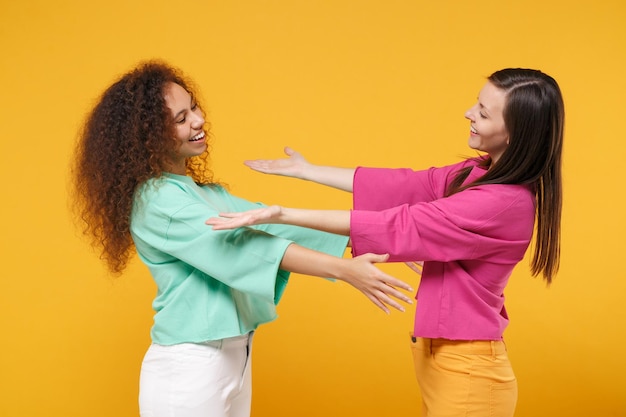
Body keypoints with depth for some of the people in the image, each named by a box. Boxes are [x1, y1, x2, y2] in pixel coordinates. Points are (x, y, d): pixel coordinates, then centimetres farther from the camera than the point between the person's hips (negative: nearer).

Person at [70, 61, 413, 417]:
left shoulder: (207, 193, 12)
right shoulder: (154, 199, -16)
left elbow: (270, 224, 5)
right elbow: (241, 244, -25)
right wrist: (344, 270, -31)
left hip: (235, 357, 8)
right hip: (189, 365, -8)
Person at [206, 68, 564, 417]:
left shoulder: (505, 203, -26)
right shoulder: (484, 173, 2)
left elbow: (397, 226, -26)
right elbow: (406, 185, 6)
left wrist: (282, 214, -23)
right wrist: (306, 170, 9)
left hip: (465, 369, -8)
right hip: (446, 356, 8)